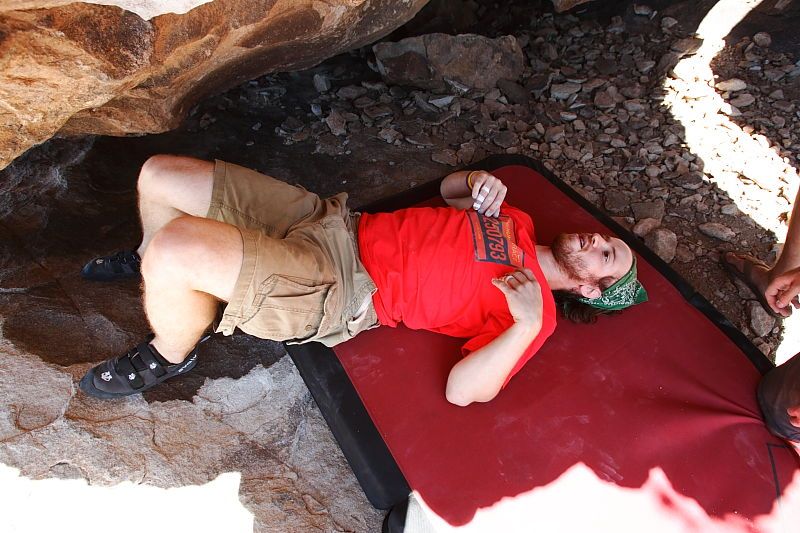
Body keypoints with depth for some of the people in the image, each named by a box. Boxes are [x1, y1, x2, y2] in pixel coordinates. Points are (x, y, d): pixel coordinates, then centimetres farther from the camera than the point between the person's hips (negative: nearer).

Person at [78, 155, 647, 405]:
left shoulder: (535, 314, -5)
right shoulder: (519, 222, 14)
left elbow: (462, 391, -17)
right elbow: (448, 190, 25)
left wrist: (527, 325, -28)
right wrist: (479, 181, 3)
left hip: (337, 292, -6)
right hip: (334, 219, 7)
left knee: (178, 248, -29)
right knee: (159, 174, 6)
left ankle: (170, 355, 6)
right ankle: (150, 263, 39)